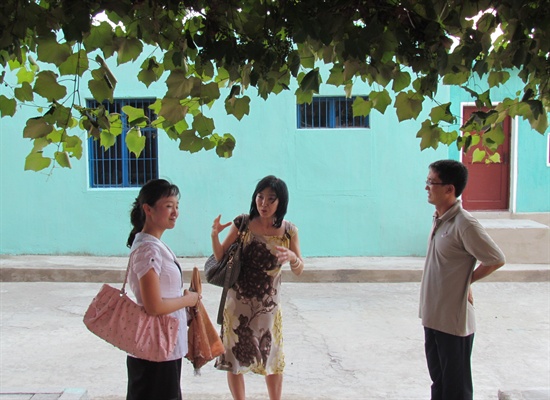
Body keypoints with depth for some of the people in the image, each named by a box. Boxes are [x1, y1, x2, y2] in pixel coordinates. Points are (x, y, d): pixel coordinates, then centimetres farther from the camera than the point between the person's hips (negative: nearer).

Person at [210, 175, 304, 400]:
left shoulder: (289, 231, -5)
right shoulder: (242, 223, -7)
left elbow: (298, 271, -2)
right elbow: (221, 257, -2)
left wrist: (291, 257, -23)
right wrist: (215, 236, -20)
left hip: (268, 306, 1)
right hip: (238, 303, 0)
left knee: (273, 360, 15)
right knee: (234, 358, 9)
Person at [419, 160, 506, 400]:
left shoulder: (464, 224, -20)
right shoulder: (439, 219, 7)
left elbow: (496, 260, -16)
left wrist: (468, 280, -5)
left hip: (454, 319, -8)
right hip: (434, 316, 8)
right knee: (438, 379, 20)